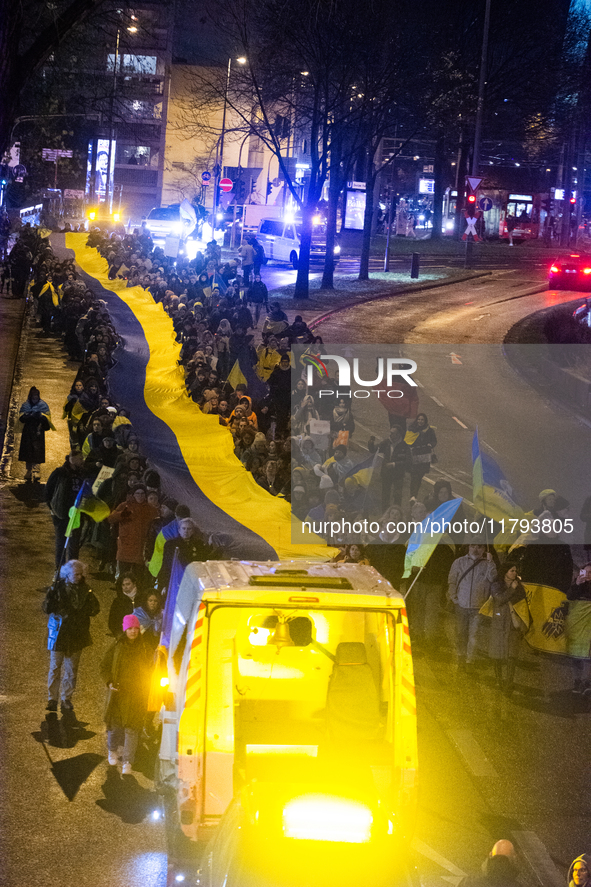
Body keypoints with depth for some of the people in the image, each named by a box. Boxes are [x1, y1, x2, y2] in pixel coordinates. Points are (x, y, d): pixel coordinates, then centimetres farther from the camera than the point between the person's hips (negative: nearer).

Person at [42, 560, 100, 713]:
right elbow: (46, 608, -6)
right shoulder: (58, 588, -3)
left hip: (76, 635, 3)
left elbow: (95, 609, 9)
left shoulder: (84, 589, 6)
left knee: (72, 670, 8)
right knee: (55, 668, -1)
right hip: (59, 633, -3)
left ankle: (67, 699, 17)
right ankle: (52, 699, 7)